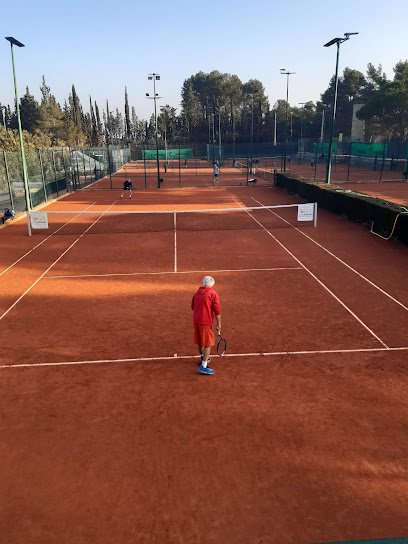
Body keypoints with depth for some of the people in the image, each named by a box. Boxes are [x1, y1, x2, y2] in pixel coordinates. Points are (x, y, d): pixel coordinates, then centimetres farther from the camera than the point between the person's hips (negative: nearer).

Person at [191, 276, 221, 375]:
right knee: (208, 344, -2)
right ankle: (203, 367, -6)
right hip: (206, 322, -7)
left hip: (196, 321, 7)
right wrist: (219, 323, -7)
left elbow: (193, 307, 24)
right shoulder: (213, 293, -8)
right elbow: (217, 310, -12)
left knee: (200, 342, 21)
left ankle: (203, 359, 41)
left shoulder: (197, 293, 12)